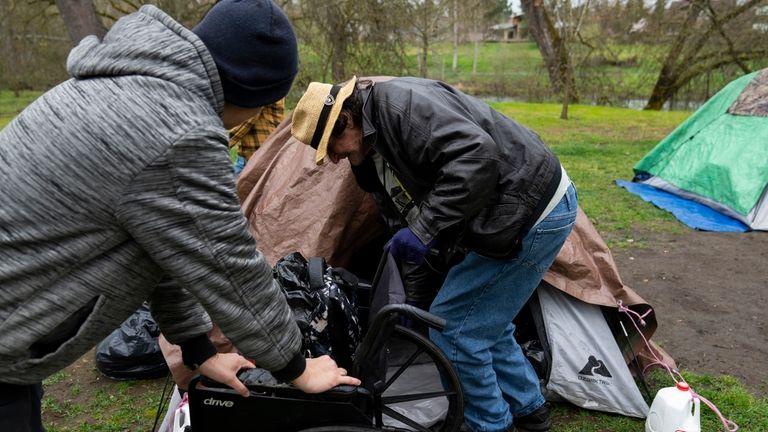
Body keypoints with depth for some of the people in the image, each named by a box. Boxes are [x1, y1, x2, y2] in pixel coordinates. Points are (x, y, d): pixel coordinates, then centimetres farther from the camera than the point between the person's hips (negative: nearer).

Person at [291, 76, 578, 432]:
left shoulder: (400, 102, -18)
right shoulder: (379, 144, 13)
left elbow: (476, 155, -31)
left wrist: (423, 229, -28)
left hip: (530, 213, -10)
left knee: (453, 326, -2)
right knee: (483, 321, 21)